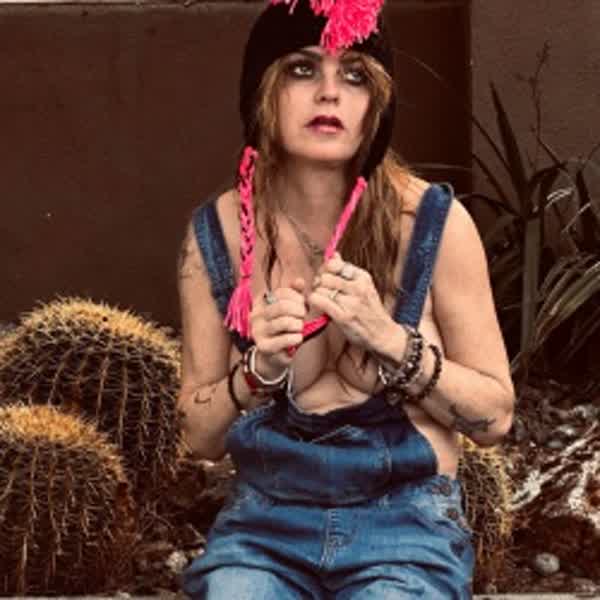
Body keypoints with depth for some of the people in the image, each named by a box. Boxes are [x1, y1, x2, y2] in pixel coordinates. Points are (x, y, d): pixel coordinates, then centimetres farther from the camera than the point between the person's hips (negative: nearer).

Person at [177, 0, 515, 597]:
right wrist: (258, 373, -15)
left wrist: (389, 338, -18)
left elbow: (494, 415, -2)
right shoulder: (218, 232, -2)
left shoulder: (434, 222, -8)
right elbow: (199, 436, 5)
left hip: (406, 527, -1)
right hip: (261, 524, 1)